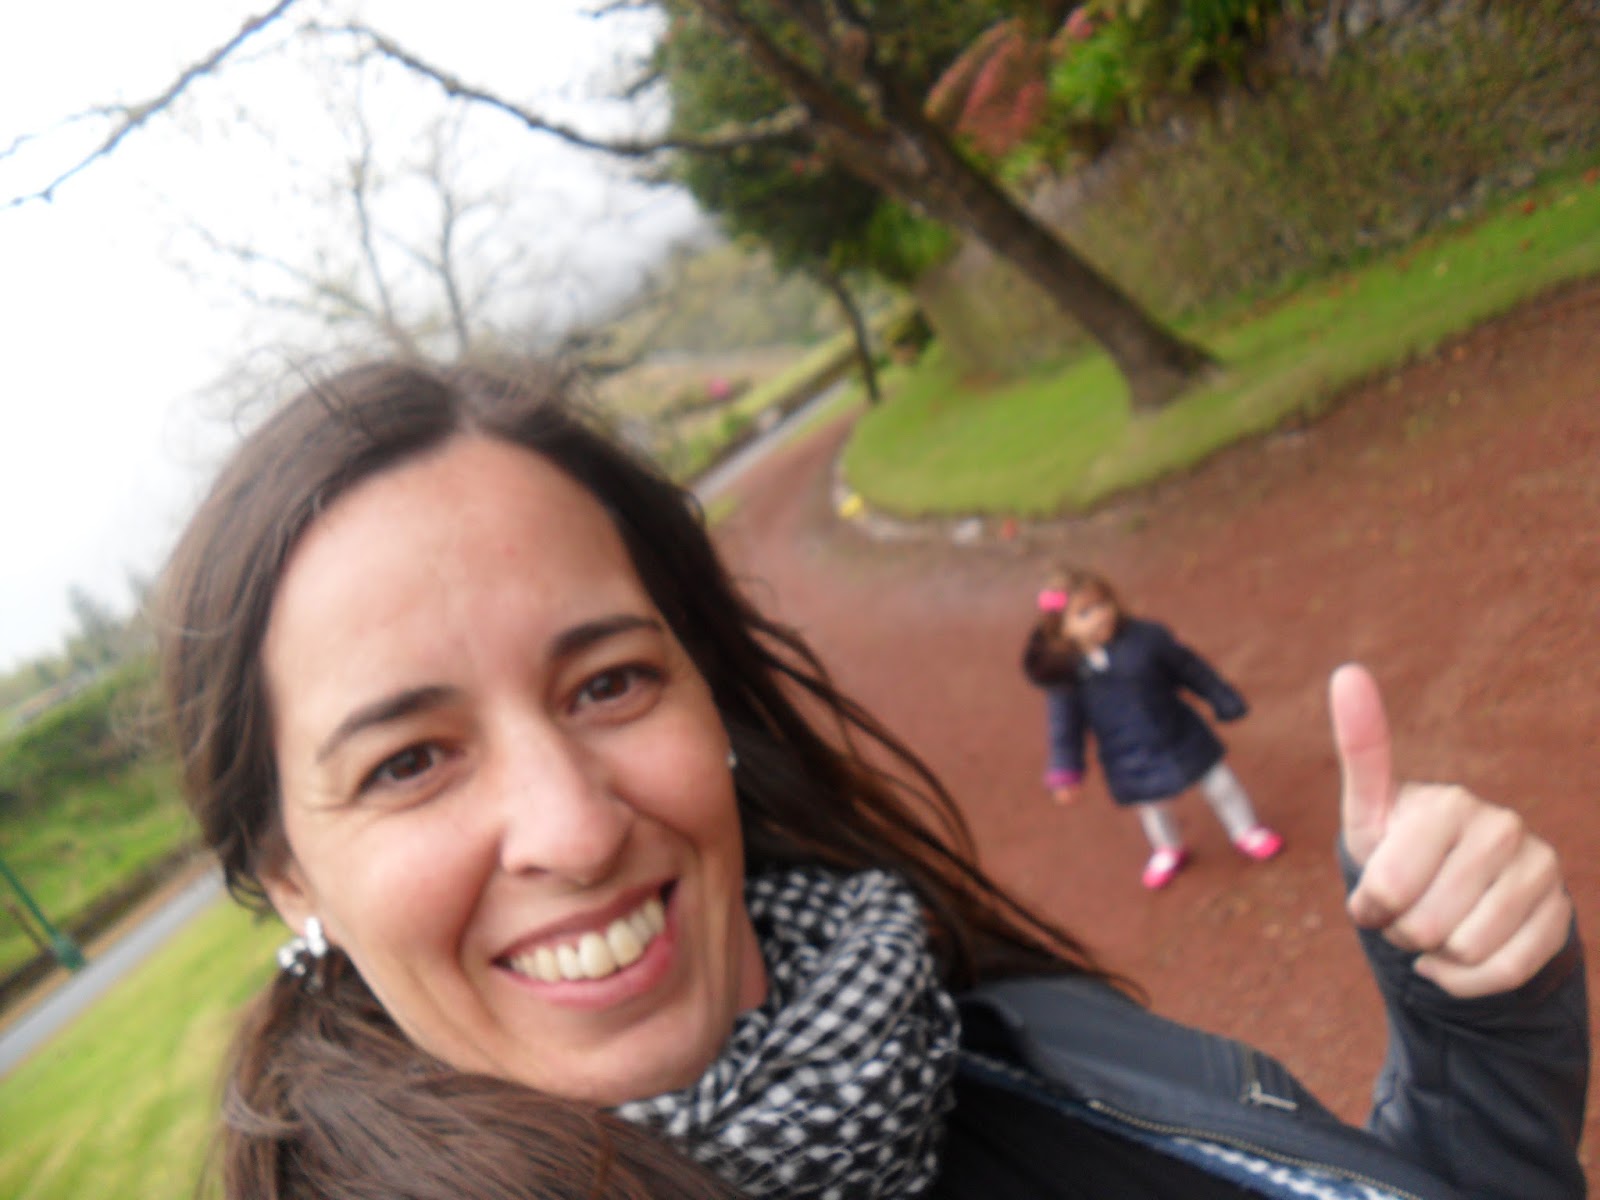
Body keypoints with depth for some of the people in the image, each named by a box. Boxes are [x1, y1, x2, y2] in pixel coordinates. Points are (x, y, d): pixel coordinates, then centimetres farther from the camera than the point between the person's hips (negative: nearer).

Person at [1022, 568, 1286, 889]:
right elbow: (1065, 725, -9)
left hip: (1182, 738, -1)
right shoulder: (1065, 672, -22)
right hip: (1130, 763, 1)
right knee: (1151, 805, 25)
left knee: (1219, 784, 18)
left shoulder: (1146, 637, -23)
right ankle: (1169, 851, 57)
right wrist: (1066, 774, -6)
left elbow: (1191, 669, -7)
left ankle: (1247, 830, 49)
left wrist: (1225, 701, 3)